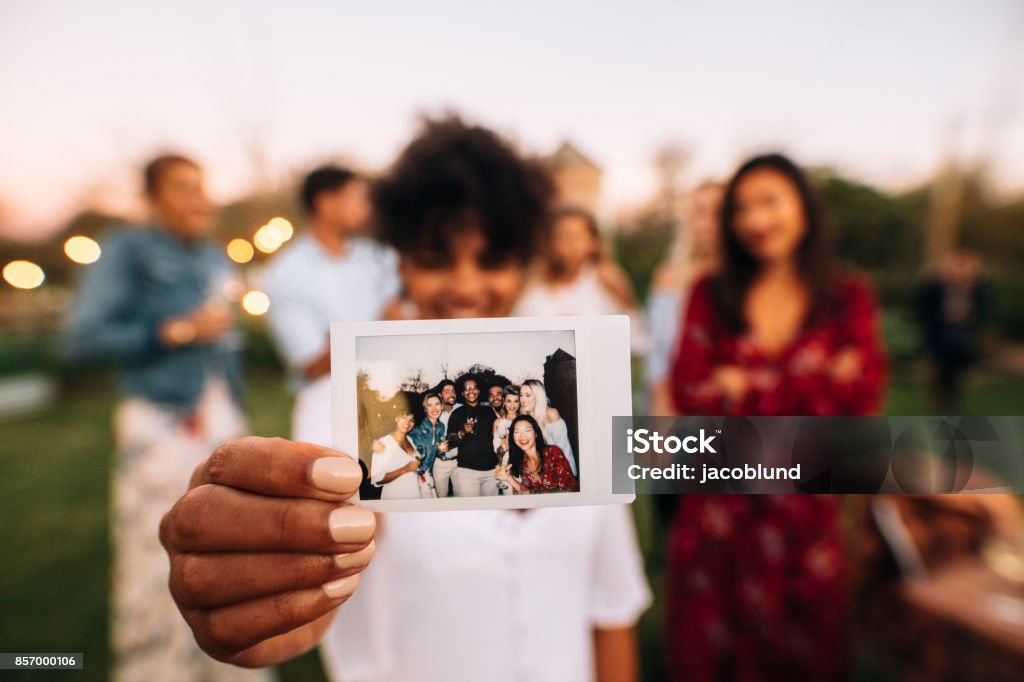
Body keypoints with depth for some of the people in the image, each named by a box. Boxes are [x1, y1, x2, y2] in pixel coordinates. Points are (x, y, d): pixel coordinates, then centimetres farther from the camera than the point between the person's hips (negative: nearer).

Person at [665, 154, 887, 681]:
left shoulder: (849, 297, 1)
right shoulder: (710, 295, -1)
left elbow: (861, 398, -11)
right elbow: (690, 395, -11)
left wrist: (746, 385, -12)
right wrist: (815, 381, -11)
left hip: (804, 513, 1)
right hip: (717, 507, 0)